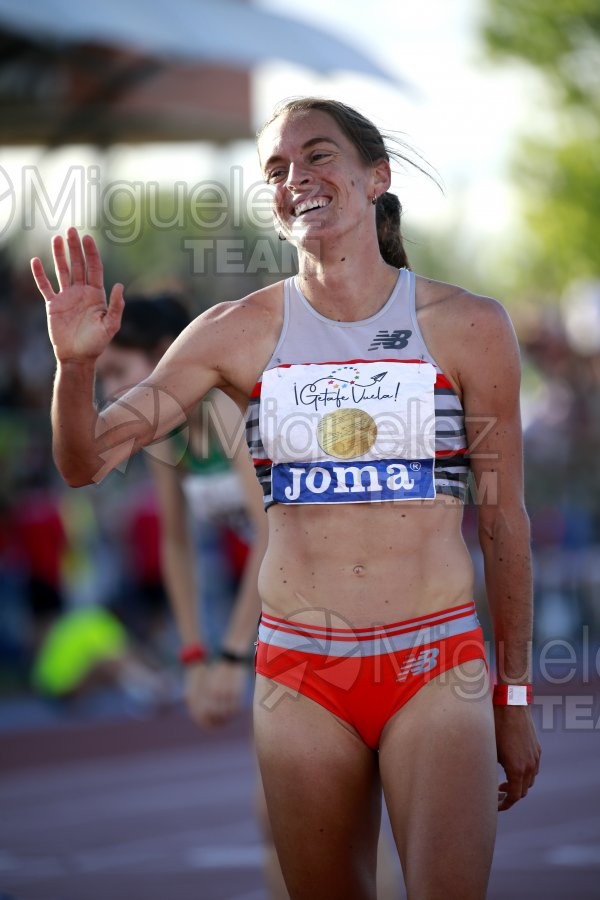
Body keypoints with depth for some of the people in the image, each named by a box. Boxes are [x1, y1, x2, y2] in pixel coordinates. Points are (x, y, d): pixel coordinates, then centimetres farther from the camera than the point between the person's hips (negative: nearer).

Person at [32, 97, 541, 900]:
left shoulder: (468, 327, 1)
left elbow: (504, 519, 7)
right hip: (300, 675, 2)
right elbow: (87, 462, 3)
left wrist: (515, 699, 9)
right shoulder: (238, 333, 3)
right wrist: (76, 363, -18)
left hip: (437, 666, -1)